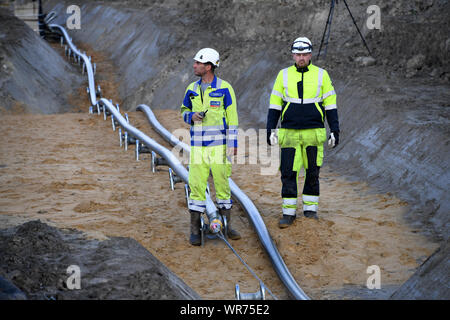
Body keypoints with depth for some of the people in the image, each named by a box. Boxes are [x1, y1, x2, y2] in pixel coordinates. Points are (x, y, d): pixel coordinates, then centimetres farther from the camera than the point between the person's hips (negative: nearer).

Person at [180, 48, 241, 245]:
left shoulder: (224, 88, -4)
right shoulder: (192, 89, 8)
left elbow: (232, 118, -2)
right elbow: (184, 110, 22)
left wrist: (232, 144, -7)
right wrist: (191, 116, -3)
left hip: (219, 146, -3)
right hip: (198, 147, 3)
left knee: (222, 185, 4)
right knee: (196, 186, -1)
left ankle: (226, 227, 17)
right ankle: (195, 230, 4)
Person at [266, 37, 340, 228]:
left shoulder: (321, 75, 3)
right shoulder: (284, 75, 5)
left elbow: (330, 105, 5)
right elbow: (275, 105, 8)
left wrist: (335, 130, 1)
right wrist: (270, 130, 3)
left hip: (314, 133, 0)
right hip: (289, 133, 0)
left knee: (312, 173, 6)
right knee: (288, 173, -3)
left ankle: (310, 209, 18)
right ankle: (288, 213, 3)